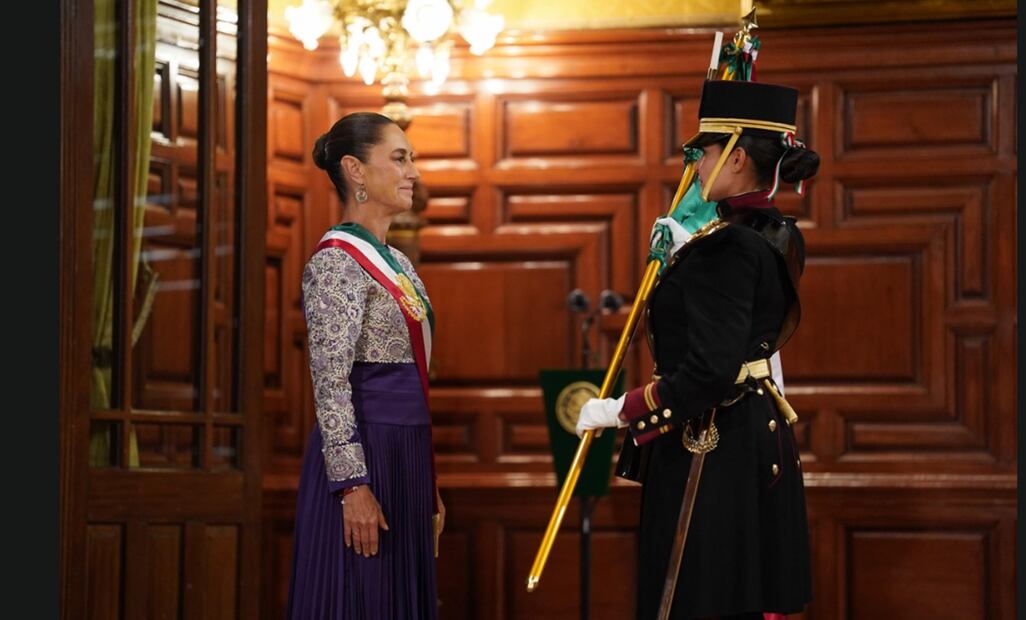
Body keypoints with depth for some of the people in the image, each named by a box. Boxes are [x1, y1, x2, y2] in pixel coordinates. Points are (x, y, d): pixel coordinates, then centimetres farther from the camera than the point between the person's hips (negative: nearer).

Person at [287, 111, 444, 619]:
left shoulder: (396, 263, 16)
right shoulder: (336, 262, -11)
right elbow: (330, 382, -17)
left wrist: (429, 487, 18)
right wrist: (353, 485, -22)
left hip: (405, 459, 9)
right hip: (363, 455, -9)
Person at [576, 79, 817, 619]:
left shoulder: (728, 247, -20)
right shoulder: (777, 237, 9)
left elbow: (708, 372, -26)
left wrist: (619, 411, -17)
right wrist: (684, 252, 26)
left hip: (713, 452, -10)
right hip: (759, 445, 10)